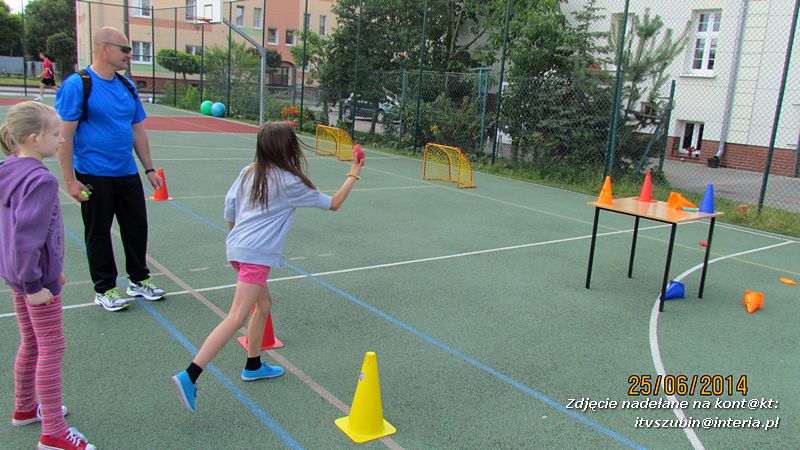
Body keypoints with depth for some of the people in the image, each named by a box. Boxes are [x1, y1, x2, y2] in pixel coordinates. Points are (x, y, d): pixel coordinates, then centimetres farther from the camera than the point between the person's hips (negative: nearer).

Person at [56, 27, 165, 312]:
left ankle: (139, 280, 29)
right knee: (99, 233, 7)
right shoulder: (77, 85, -12)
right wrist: (70, 180, -17)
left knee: (137, 227, 12)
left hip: (127, 174, 6)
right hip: (94, 177, -6)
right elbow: (64, 135, -14)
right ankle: (105, 289, 21)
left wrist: (149, 169, 14)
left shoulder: (127, 86, 9)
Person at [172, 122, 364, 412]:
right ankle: (189, 376, -17)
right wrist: (353, 175, 15)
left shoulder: (248, 172, 9)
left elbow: (229, 207, 12)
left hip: (237, 247, 8)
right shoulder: (290, 183, -5)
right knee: (237, 317, -10)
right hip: (256, 256, -8)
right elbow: (333, 203, 5)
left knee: (264, 304, 22)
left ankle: (253, 366, 32)